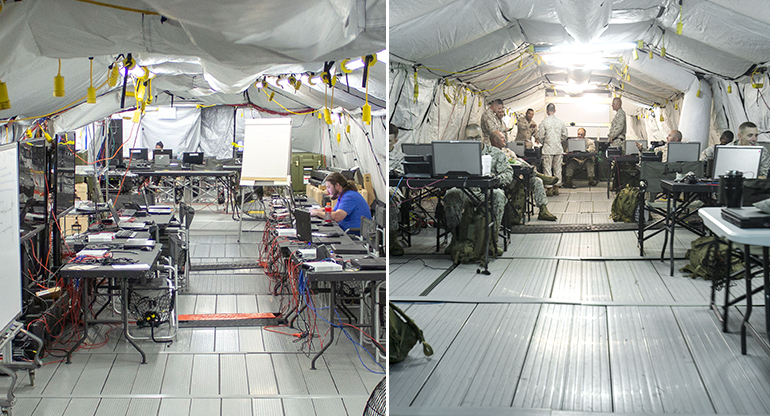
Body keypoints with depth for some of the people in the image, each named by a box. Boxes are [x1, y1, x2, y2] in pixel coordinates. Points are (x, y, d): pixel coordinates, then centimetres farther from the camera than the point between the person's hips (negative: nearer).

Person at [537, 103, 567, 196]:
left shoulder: (544, 122, -10)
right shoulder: (561, 122, 2)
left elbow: (540, 136, -8)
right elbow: (564, 136, 7)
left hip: (548, 149, -4)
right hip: (558, 149, 4)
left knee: (547, 169, 1)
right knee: (557, 169, 11)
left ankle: (549, 189, -1)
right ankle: (556, 188, 15)